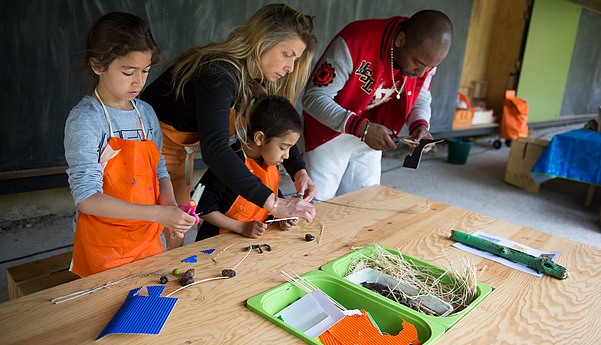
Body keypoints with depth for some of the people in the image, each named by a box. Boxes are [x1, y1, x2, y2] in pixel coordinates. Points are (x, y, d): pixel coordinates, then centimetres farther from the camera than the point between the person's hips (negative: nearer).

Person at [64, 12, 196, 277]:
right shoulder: (85, 119, -17)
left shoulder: (146, 113, 2)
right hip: (105, 249, -6)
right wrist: (157, 214, -27)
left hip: (149, 240, 6)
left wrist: (169, 205, -10)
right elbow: (87, 198, -23)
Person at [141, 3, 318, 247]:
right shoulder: (218, 73, -34)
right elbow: (214, 149, -46)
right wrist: (275, 204, -48)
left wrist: (299, 170, -18)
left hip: (184, 145, 8)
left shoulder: (256, 76, -7)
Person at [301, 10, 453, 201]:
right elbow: (313, 97, -27)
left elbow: (420, 98, 6)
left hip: (371, 135, 5)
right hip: (329, 131, -4)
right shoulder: (355, 42, -29)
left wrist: (420, 124, -16)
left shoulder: (426, 55, -11)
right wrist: (361, 127, -37)